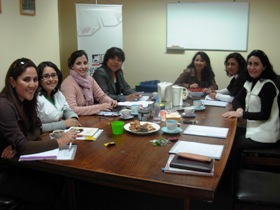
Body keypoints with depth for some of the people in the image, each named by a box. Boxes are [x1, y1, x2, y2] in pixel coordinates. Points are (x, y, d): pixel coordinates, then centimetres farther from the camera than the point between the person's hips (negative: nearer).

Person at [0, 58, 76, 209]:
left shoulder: (25, 101, 1)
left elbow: (37, 130, 2)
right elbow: (22, 147, -29)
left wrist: (17, 145, -17)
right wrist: (59, 142, -28)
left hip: (16, 163, 7)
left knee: (57, 182, -5)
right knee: (47, 194, -11)